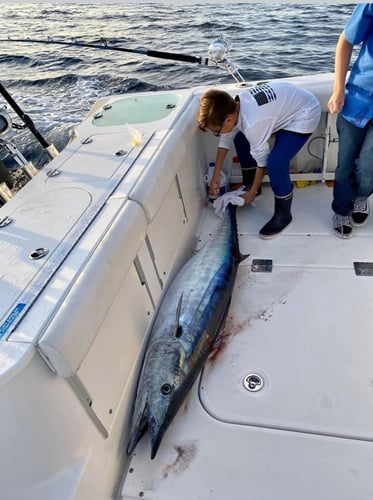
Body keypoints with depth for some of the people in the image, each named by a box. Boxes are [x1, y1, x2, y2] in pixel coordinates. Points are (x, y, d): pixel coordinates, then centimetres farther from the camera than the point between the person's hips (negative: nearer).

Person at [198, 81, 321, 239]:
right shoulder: (233, 106, -12)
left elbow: (262, 162, -23)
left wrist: (252, 192, -9)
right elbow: (225, 140, 1)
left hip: (304, 114, -9)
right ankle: (250, 183, 26)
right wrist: (216, 175, 4)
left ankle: (283, 214, -3)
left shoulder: (252, 124, -35)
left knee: (275, 164, -24)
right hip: (287, 102, 9)